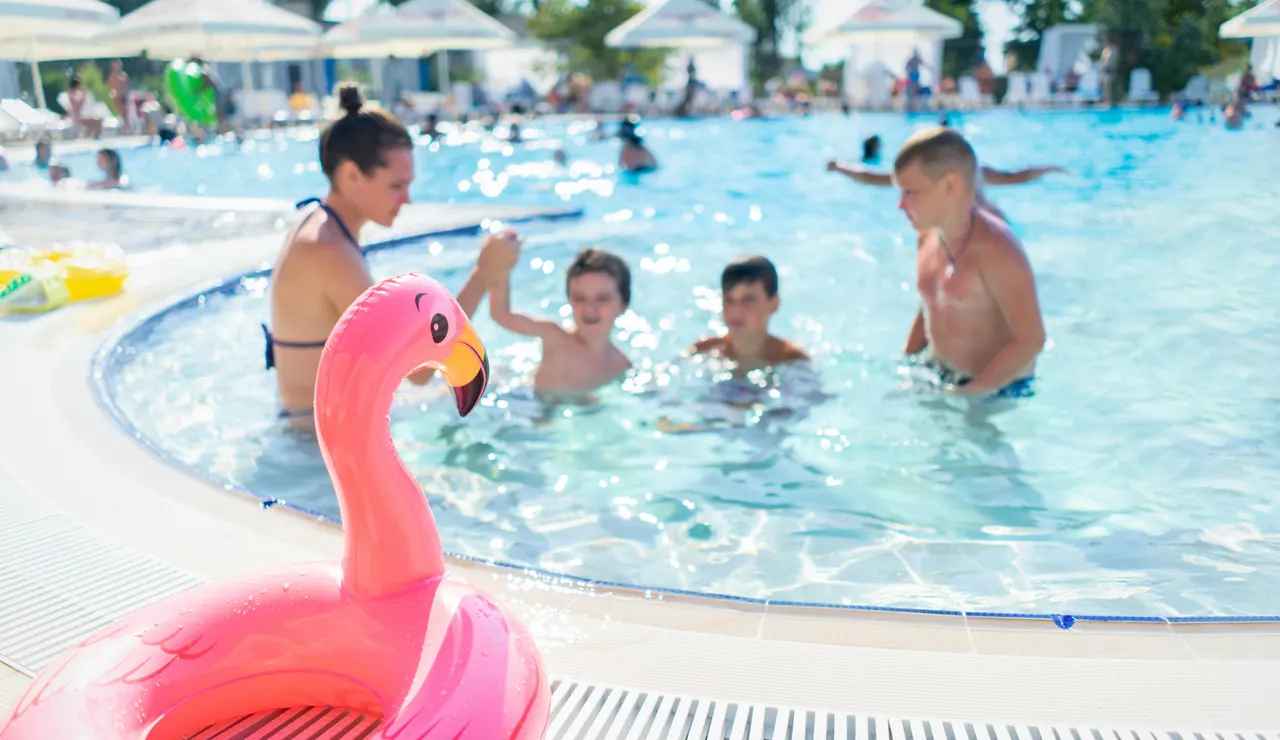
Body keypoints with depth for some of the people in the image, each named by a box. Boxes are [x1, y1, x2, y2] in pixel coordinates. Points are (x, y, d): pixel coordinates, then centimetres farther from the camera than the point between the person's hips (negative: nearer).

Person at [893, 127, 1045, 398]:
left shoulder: (995, 248, -23)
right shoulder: (928, 238, 2)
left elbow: (1030, 340, -24)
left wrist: (971, 393, -23)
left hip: (994, 390, -7)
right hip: (936, 375, 7)